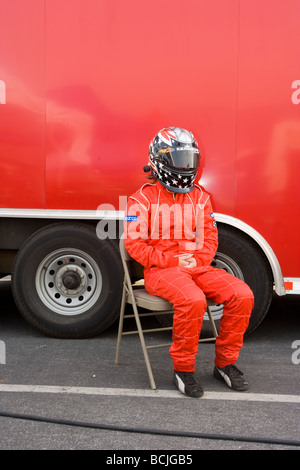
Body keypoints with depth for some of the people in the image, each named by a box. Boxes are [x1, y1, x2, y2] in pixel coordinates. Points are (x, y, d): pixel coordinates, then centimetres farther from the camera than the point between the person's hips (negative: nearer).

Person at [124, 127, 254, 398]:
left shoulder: (200, 197, 14)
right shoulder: (144, 198, -1)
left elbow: (210, 238, 14)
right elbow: (134, 243, -7)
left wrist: (198, 259, -7)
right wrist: (171, 261, -14)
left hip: (197, 266, 5)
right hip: (160, 271, -5)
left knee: (242, 295, -16)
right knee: (192, 300, -35)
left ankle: (225, 362, 2)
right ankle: (183, 369, -13)